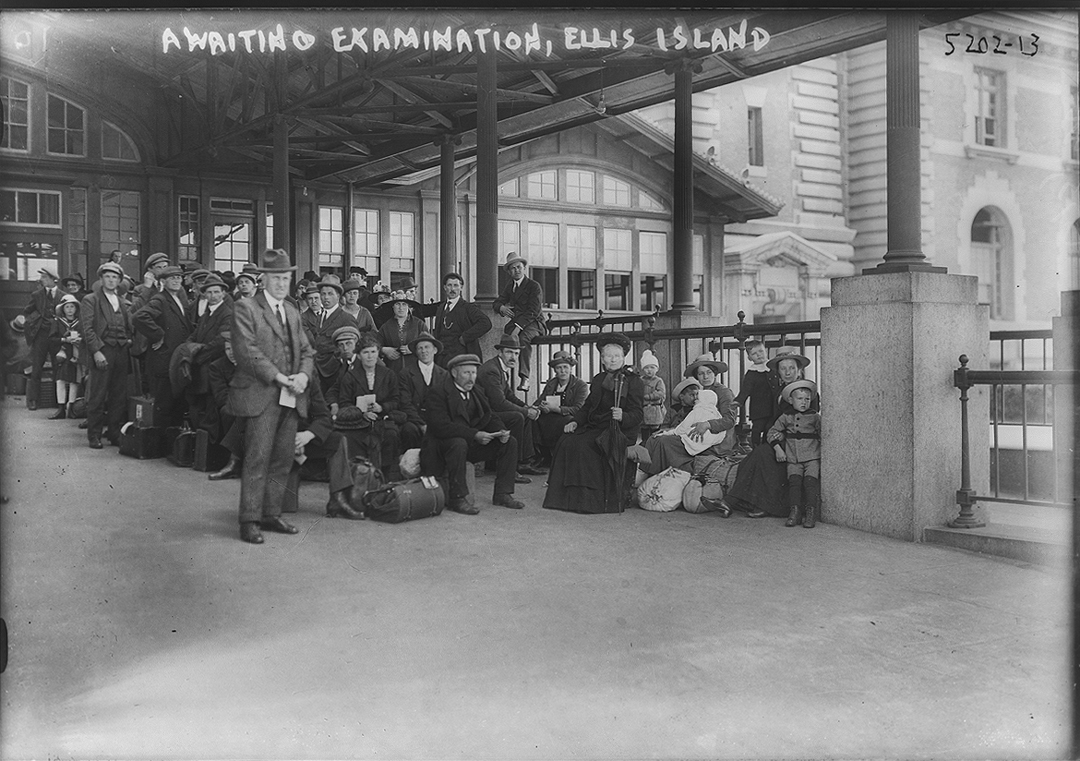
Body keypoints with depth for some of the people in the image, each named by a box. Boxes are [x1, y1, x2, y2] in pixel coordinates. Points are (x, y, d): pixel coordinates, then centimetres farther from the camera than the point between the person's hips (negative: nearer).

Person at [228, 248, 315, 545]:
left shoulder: (292, 312, 20)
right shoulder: (245, 308, -2)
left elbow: (306, 350, 18)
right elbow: (246, 351, -12)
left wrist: (304, 375, -3)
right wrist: (277, 377, -16)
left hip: (290, 397, 7)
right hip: (261, 395, -7)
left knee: (283, 458, 8)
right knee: (257, 458, -7)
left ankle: (271, 514, 19)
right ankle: (249, 520, 0)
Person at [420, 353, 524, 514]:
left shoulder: (477, 392, 10)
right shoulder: (438, 392, -14)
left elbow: (490, 417, 12)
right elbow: (440, 426, -26)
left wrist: (501, 431, -13)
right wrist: (474, 434, -31)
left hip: (472, 443, 7)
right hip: (443, 444, -7)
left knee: (510, 442, -5)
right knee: (459, 444, -40)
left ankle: (503, 493, 0)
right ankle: (457, 498, -28)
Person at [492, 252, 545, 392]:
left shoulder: (534, 286, -4)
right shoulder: (510, 286, 18)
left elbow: (533, 311, -14)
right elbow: (496, 302, 14)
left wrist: (518, 326, -27)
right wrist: (501, 307, -12)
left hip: (533, 323, -6)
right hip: (515, 322, 6)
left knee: (523, 337, -38)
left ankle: (525, 379, -43)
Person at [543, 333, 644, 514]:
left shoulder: (633, 381, -1)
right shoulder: (598, 379, 20)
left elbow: (638, 414, -8)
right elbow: (587, 406, 20)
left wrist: (622, 416, -28)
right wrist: (575, 421, 2)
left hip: (620, 431, -7)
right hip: (594, 428, 7)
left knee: (581, 445, -28)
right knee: (566, 442, -18)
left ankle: (588, 500, -20)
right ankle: (567, 496, -14)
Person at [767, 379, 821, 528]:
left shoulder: (815, 417, 8)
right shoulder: (785, 418, 12)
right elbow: (772, 432, 12)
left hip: (812, 458, -1)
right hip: (793, 460, 1)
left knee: (810, 481, -17)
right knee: (794, 481, -16)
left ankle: (810, 513, -15)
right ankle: (793, 512, -14)